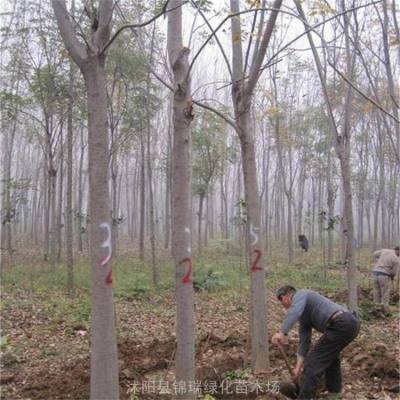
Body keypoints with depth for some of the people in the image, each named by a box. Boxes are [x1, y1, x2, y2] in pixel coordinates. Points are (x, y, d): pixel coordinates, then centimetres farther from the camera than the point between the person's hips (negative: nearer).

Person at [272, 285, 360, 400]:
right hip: (351, 323, 11)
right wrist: (298, 367, 23)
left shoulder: (300, 295, 3)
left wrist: (282, 332, -29)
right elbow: (304, 342, 26)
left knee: (314, 360, -4)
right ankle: (334, 388, 45)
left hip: (341, 325, -11)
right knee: (330, 353, 34)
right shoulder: (303, 315, 29)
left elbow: (294, 311, -22)